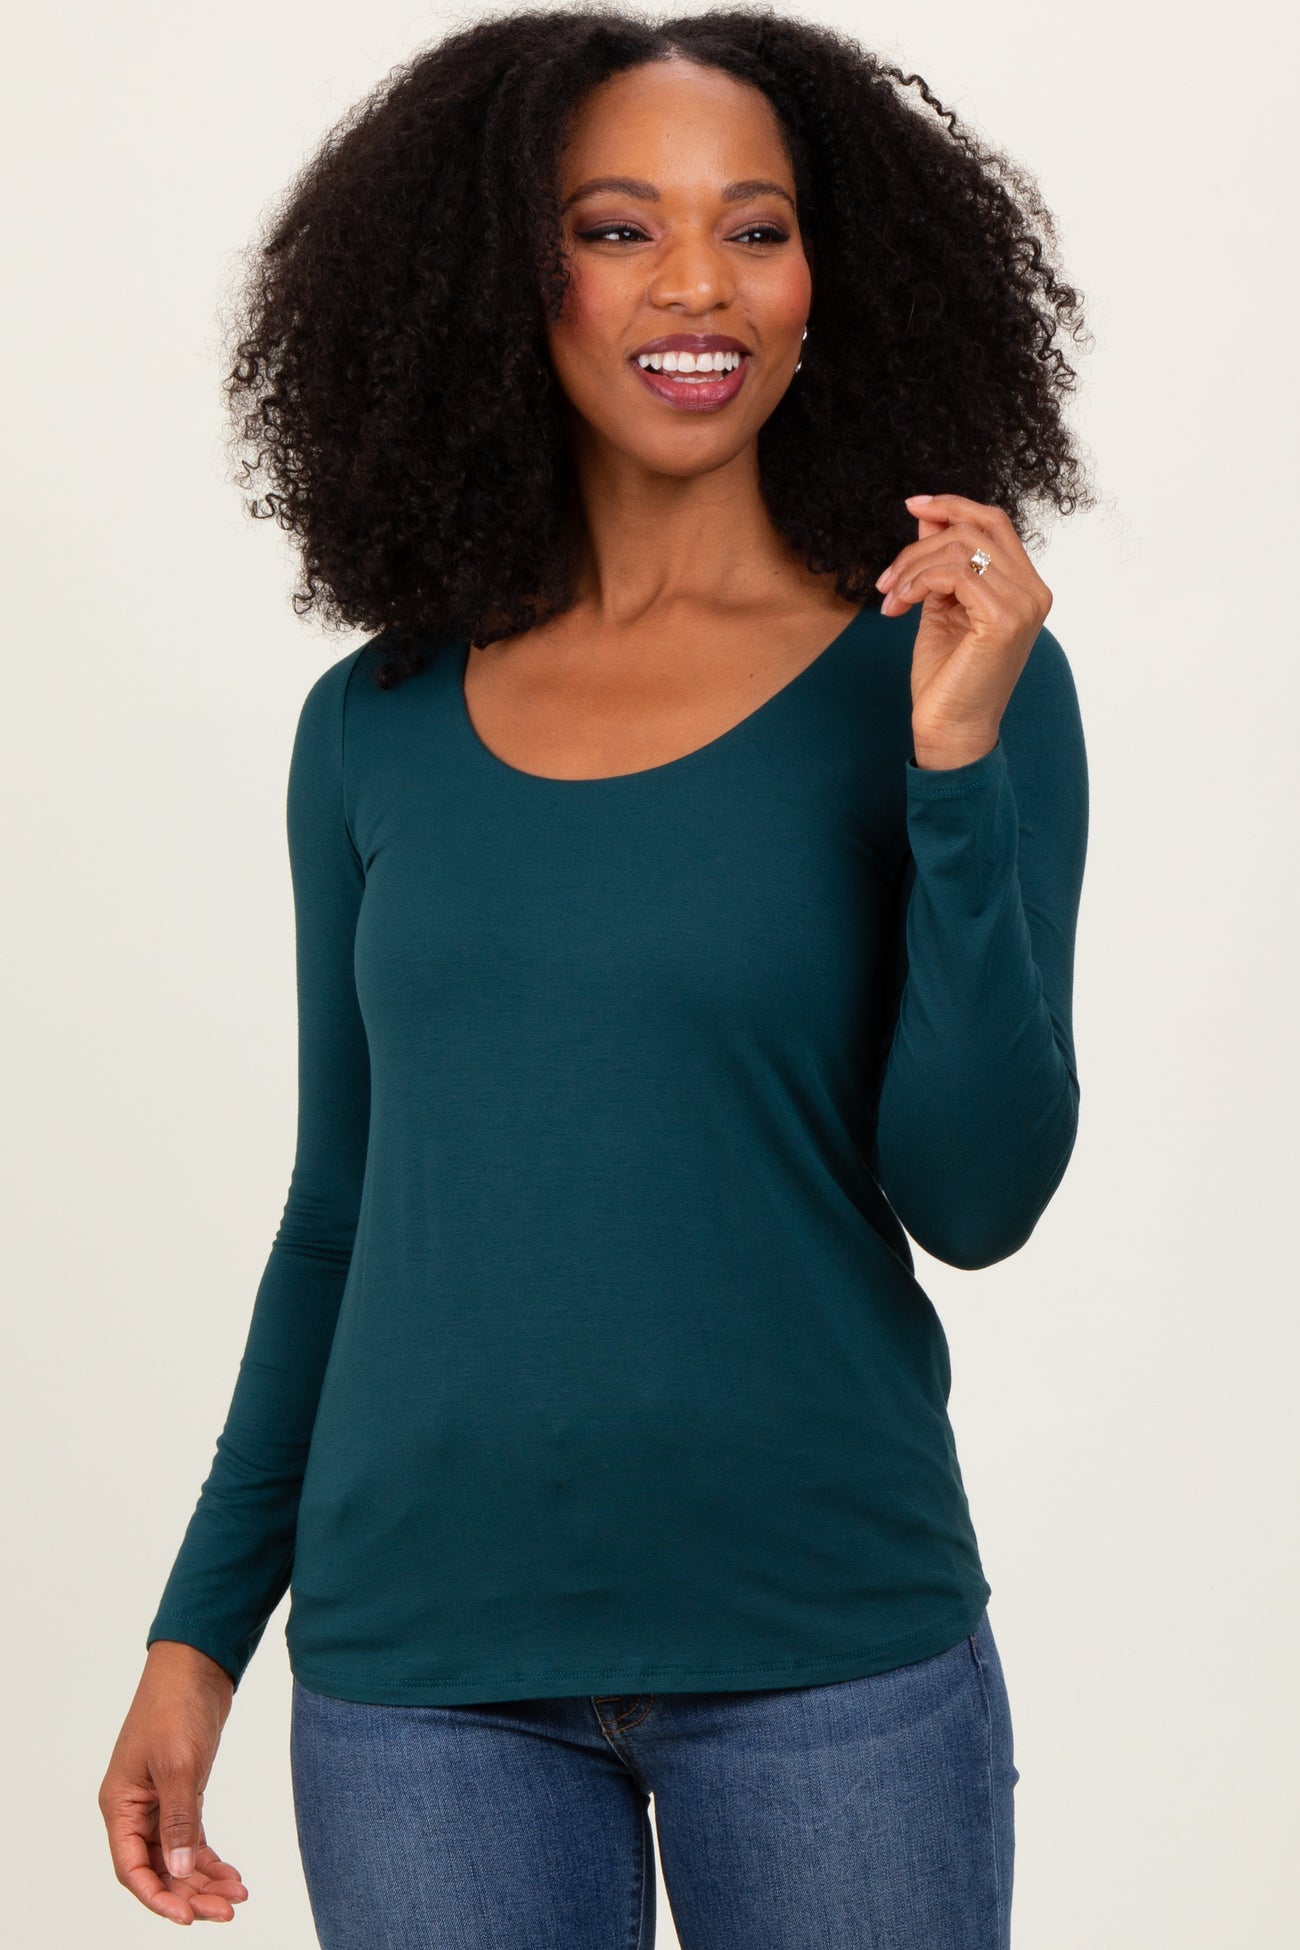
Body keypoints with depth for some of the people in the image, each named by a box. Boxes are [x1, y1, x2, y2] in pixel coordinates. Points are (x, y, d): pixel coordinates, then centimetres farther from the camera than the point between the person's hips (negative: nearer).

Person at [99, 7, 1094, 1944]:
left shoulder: (947, 674, -3)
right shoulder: (378, 729, 4)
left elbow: (975, 1199, -9)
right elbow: (337, 1210, 11)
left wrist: (955, 764, -18)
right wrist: (199, 1630, 9)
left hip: (825, 1645, -2)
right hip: (418, 1665, 2)